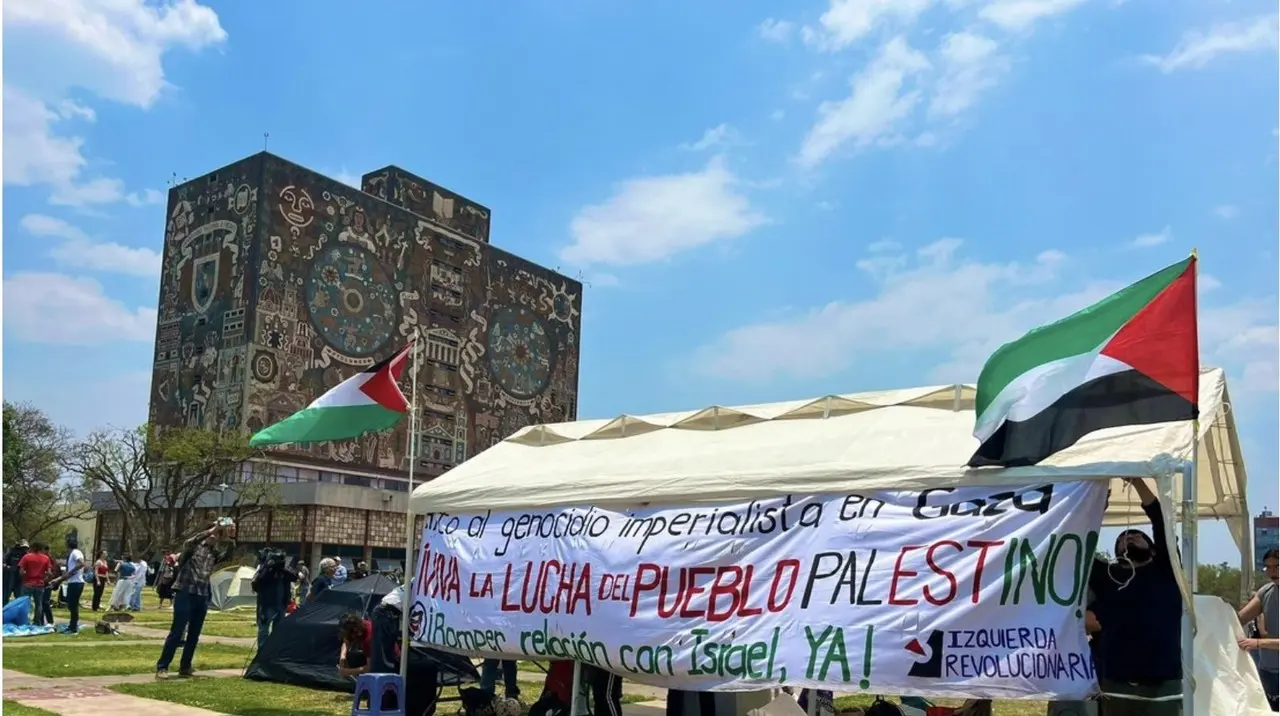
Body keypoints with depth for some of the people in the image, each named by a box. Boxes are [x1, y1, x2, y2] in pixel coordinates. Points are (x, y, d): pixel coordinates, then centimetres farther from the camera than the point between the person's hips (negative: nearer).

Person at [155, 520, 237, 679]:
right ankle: (162, 667, -1)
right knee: (177, 632, -7)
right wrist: (212, 530, -30)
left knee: (194, 635, 8)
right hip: (185, 593, -6)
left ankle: (185, 667, 17)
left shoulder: (214, 553, 12)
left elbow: (227, 554, -7)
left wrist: (231, 539, -23)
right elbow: (189, 542, -26)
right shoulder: (194, 547, -2)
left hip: (202, 596, 6)